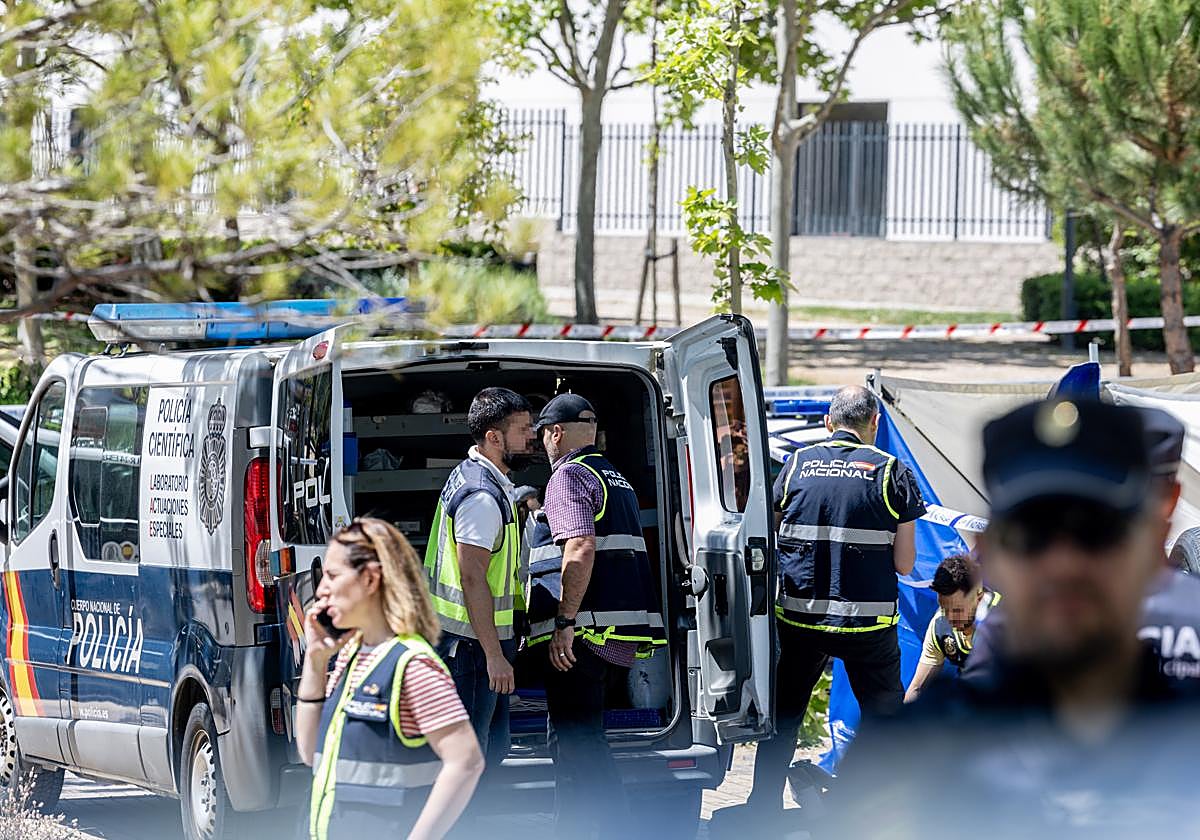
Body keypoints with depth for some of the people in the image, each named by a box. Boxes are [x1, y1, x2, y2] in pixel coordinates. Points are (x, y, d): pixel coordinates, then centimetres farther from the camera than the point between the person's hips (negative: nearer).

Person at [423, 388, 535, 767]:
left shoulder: (473, 476, 14)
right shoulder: (482, 496, -21)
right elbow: (473, 579, -25)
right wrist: (494, 654, -24)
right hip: (471, 646, -11)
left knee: (494, 745, 17)